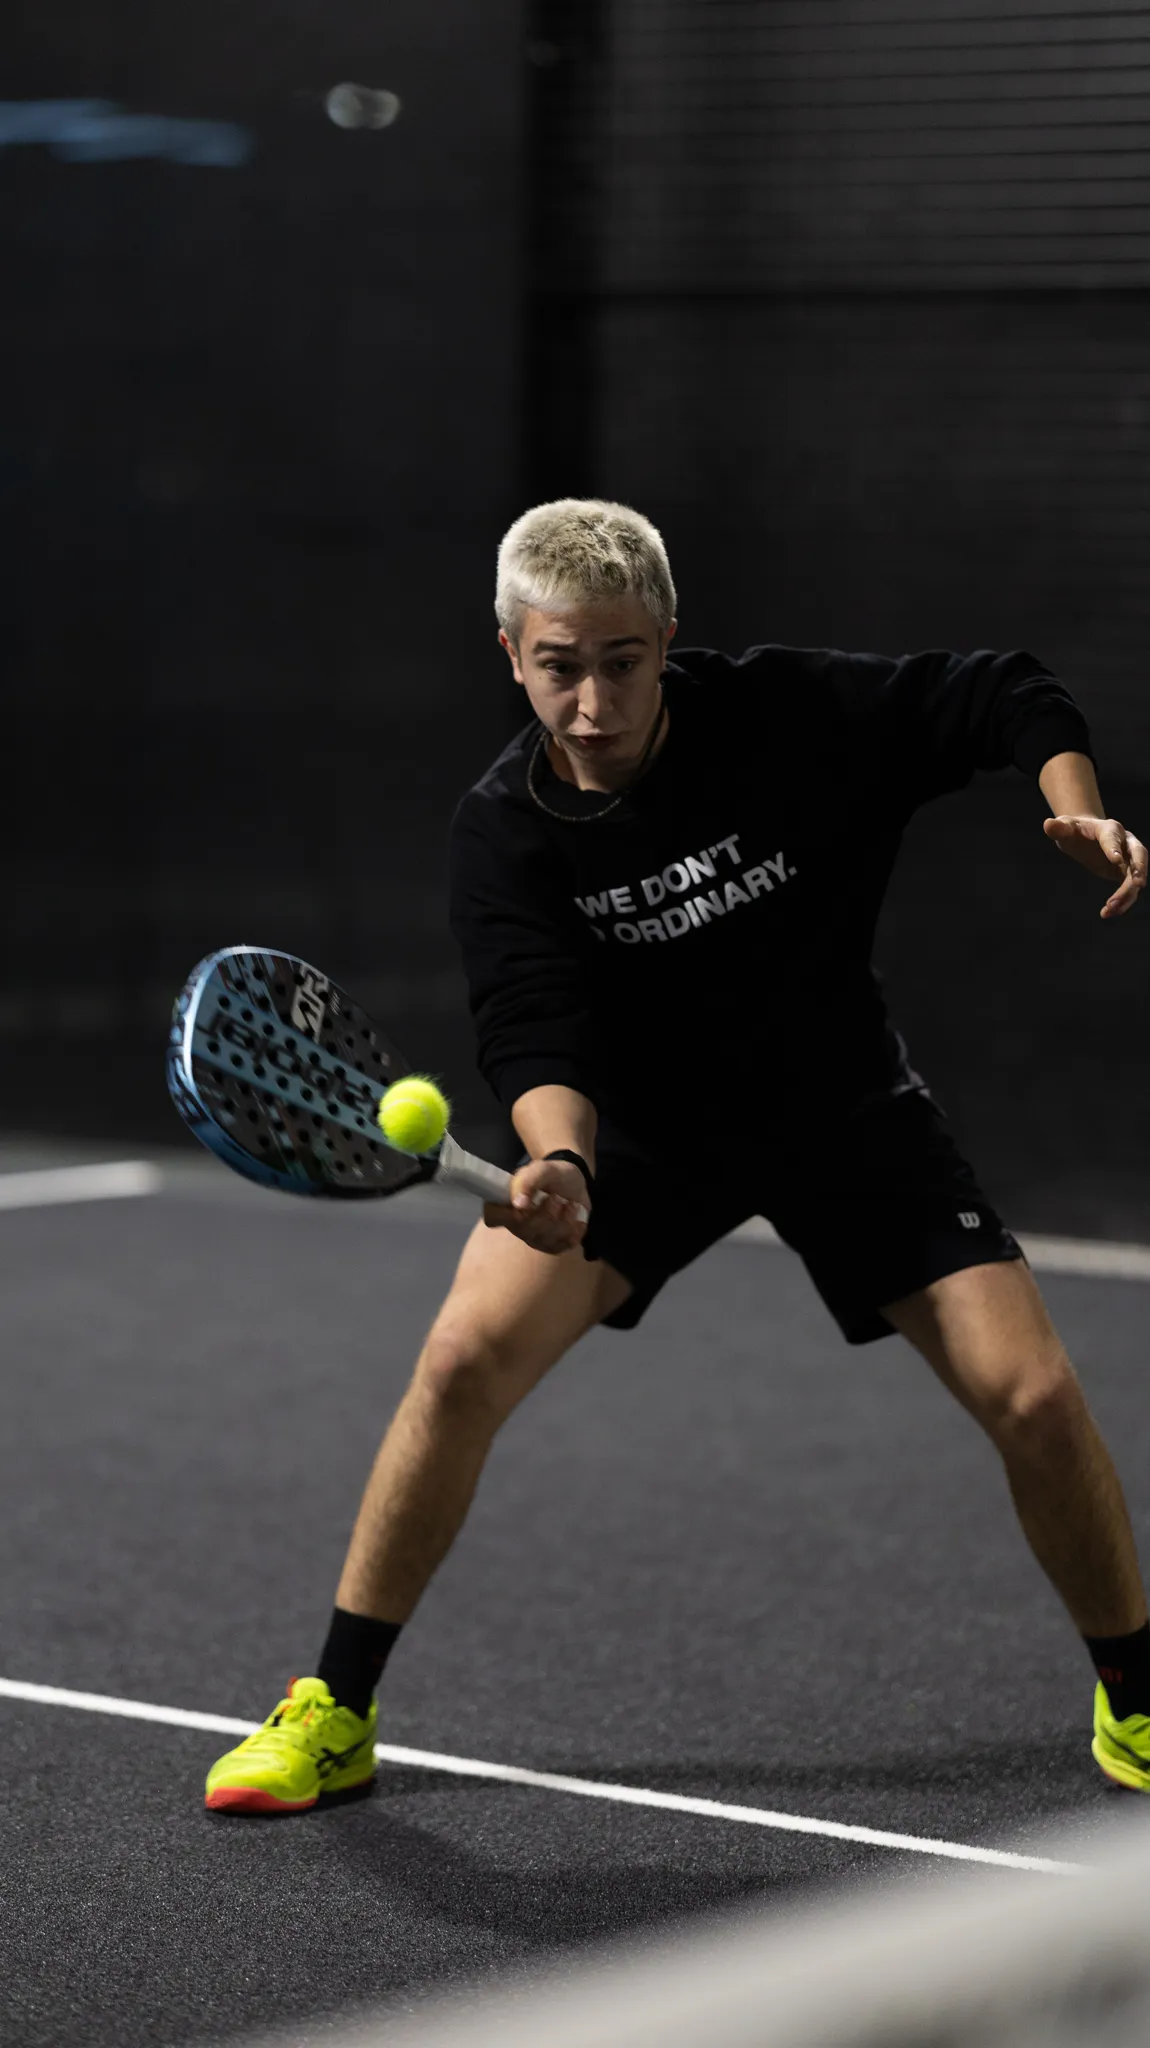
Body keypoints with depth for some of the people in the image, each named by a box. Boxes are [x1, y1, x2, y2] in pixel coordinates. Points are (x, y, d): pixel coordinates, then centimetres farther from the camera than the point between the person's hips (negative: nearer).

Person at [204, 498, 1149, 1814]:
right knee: (465, 1358, -20)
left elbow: (1009, 697, -10)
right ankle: (333, 1715, -3)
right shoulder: (505, 831, -19)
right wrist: (559, 1163, -50)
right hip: (639, 1120, 0)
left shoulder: (786, 713, -20)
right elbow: (537, 1038, -29)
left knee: (1033, 1399, -11)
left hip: (840, 1102, 0)